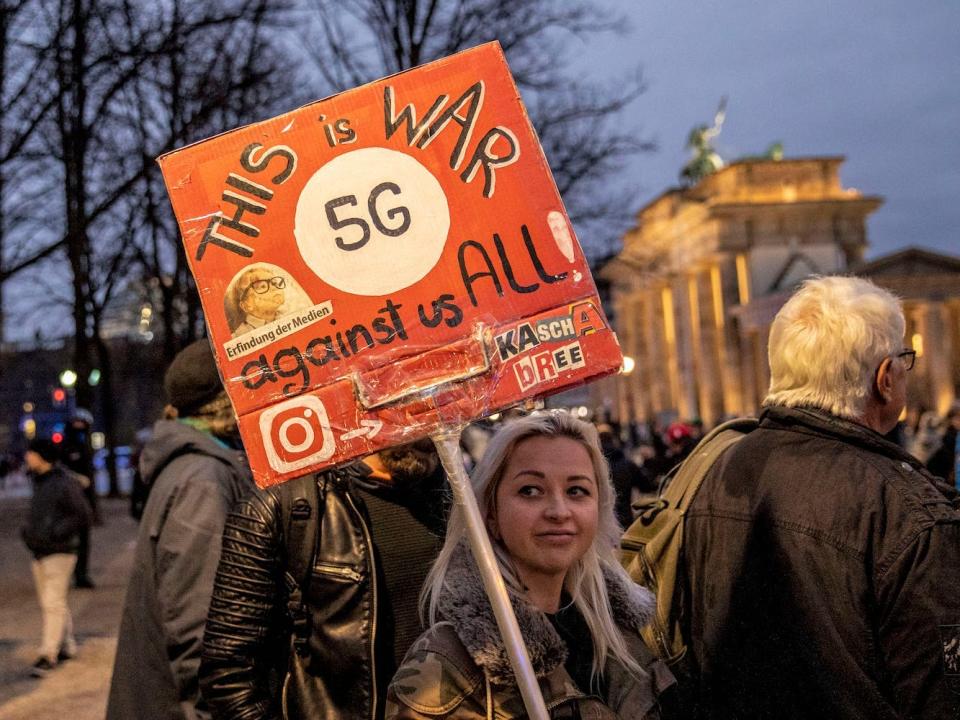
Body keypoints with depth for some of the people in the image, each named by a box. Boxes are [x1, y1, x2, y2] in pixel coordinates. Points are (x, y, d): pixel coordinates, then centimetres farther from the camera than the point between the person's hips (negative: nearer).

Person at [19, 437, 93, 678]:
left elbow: (84, 517, -16)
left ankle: (47, 655, -6)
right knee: (50, 604, 14)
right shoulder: (39, 480, 11)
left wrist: (55, 532, -21)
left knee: (53, 604, -8)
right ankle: (67, 645, 25)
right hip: (39, 551, 9)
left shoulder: (65, 482, -15)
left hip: (59, 552, -9)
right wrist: (28, 530, 8)